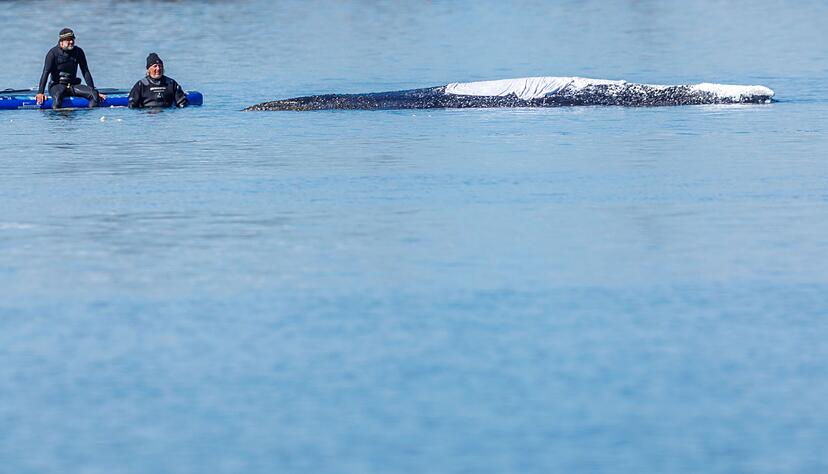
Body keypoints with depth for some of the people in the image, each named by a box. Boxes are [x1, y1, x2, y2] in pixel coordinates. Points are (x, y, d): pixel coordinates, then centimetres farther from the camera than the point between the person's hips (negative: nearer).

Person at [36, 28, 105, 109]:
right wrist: (40, 92, -25)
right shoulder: (53, 53, -7)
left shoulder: (78, 52, 5)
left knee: (94, 94, -19)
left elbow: (86, 72, 8)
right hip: (56, 85, -4)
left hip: (72, 85, 4)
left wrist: (93, 90, 3)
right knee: (58, 95, -40)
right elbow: (46, 73, -14)